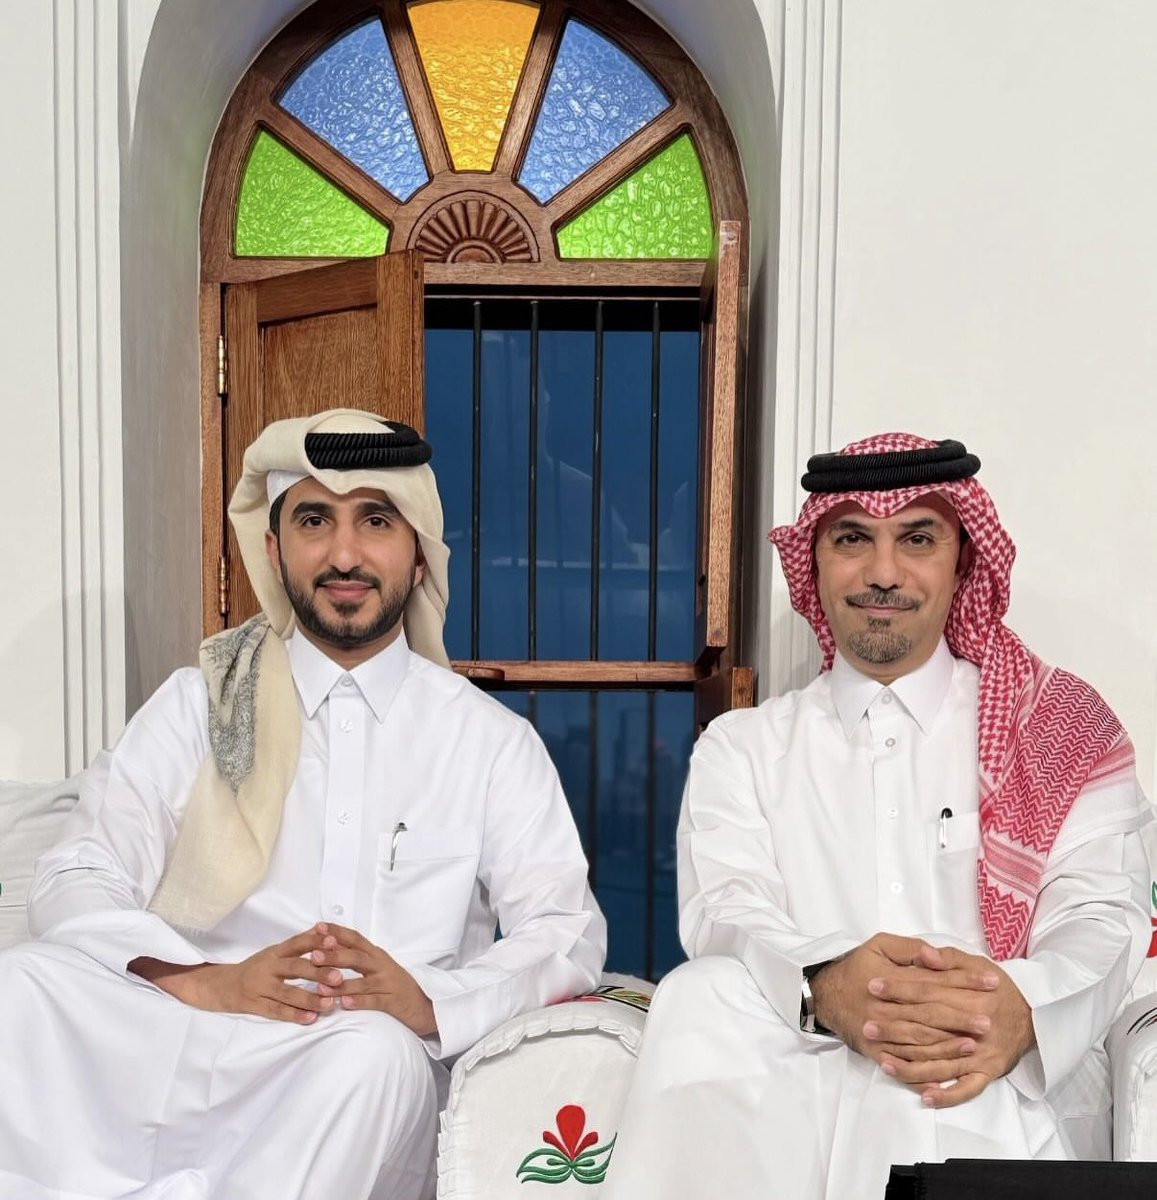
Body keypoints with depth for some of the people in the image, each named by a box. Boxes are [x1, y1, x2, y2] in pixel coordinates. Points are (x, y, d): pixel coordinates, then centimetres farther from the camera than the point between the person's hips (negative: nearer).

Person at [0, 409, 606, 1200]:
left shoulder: (491, 740, 9)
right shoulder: (198, 704, 11)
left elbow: (568, 934, 1)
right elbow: (75, 883, 3)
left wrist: (428, 1002, -20)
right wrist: (205, 983, -18)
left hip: (370, 1064, 0)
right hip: (188, 1042, 1)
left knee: (377, 1052, -35)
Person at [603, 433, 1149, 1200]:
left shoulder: (1067, 731, 11)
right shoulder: (743, 746, 14)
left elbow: (1103, 919, -1)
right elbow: (724, 913, -2)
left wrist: (1020, 1007, -27)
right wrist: (824, 985, -28)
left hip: (1002, 1086, -2)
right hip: (798, 1068, 3)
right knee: (706, 996, -30)